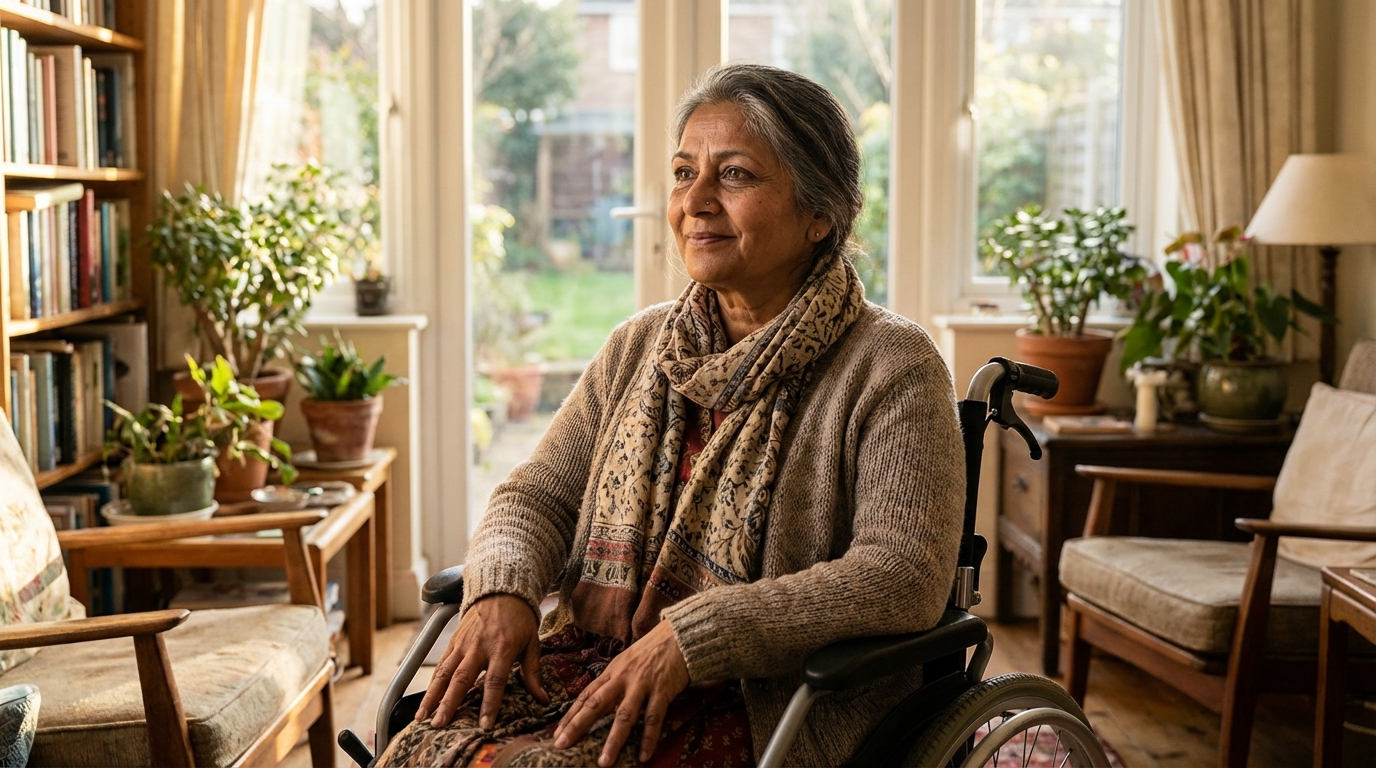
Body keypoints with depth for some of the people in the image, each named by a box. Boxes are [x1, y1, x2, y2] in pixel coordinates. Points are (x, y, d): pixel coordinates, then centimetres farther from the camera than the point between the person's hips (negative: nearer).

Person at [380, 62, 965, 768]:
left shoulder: (891, 367, -6)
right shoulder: (640, 347, 14)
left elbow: (907, 575, -17)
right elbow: (539, 492, 15)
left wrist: (691, 638, -23)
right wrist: (502, 588, -9)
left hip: (765, 706, -5)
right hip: (594, 662, 5)